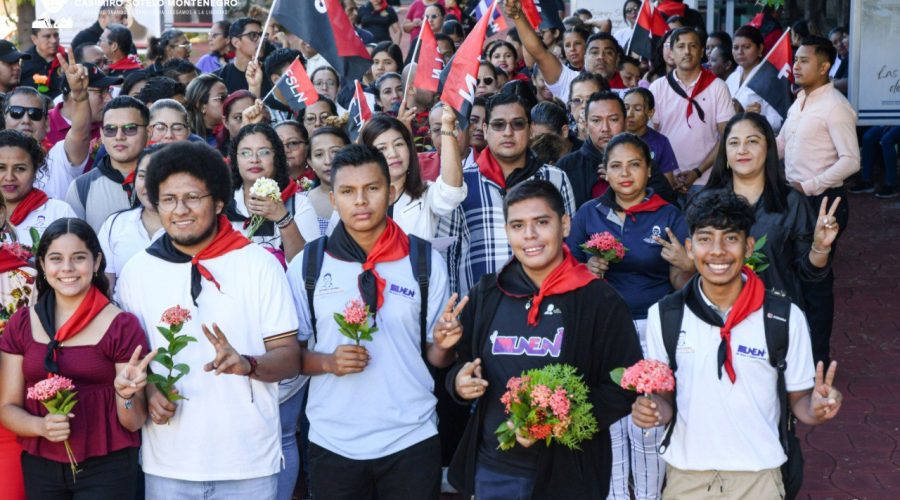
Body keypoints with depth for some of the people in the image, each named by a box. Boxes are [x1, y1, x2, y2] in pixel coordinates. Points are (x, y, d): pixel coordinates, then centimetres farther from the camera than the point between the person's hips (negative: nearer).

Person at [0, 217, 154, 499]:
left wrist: (125, 393, -25)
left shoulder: (122, 326, -8)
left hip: (107, 468, -3)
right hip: (39, 467, 3)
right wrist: (41, 426, -16)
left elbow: (134, 422, -5)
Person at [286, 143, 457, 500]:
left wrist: (442, 344, -15)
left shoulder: (425, 261, 0)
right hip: (333, 441, 0)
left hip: (411, 438, 0)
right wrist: (327, 362, -14)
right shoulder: (306, 266, 0)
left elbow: (434, 357, 6)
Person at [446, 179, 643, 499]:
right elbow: (458, 361, 16)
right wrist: (459, 381, -7)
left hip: (568, 472, -3)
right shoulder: (485, 295, 6)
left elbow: (625, 387, -7)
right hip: (492, 468, 3)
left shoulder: (600, 301, -5)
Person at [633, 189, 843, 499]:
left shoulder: (786, 318, -8)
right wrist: (655, 409, -16)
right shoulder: (663, 316, -4)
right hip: (686, 474, 1)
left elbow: (797, 398, 1)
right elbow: (664, 394, 6)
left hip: (758, 475, -1)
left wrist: (815, 409, -21)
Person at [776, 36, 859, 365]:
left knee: (816, 279, 0)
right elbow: (781, 145, 20)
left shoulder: (834, 106, -15)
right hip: (795, 198, 8)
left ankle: (818, 357, 12)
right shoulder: (800, 101, 11)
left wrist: (808, 186, -23)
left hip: (821, 201, -8)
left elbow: (851, 160, -20)